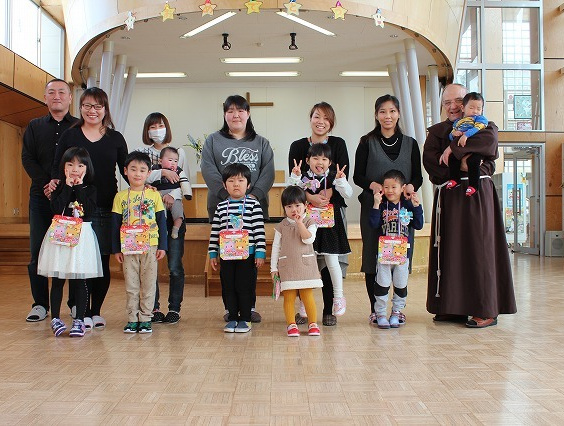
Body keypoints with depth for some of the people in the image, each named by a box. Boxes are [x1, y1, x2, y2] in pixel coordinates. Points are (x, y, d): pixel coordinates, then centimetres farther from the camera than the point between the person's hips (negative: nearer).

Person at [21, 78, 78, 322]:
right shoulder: (35, 127, 16)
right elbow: (27, 158, 6)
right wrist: (46, 184, -10)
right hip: (41, 196, 2)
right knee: (38, 252, 1)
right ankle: (40, 304, 10)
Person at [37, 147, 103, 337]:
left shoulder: (90, 189, 4)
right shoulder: (58, 188, 4)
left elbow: (89, 210, -12)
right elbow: (56, 209, -13)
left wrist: (79, 187, -11)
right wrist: (68, 187, -11)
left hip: (82, 237, 0)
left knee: (80, 281, 2)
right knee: (57, 280, 6)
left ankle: (79, 320, 11)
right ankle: (55, 318, 16)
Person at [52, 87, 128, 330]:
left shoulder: (115, 138, 10)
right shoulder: (69, 136, 8)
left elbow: (126, 170, 11)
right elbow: (57, 168, 7)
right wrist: (55, 181, -15)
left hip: (106, 209, 1)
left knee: (103, 261, 4)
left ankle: (96, 311, 17)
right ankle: (84, 313, 8)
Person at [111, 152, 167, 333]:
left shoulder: (154, 195, 2)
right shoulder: (120, 197, 4)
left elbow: (162, 221, 4)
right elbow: (115, 224, 6)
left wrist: (162, 246, -1)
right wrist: (116, 249, 3)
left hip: (150, 246, -1)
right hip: (128, 248, 1)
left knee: (148, 284, 4)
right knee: (131, 284, 7)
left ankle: (145, 318, 14)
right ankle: (132, 319, 15)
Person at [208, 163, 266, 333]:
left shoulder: (254, 204, -1)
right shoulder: (221, 207, 8)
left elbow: (260, 230, -3)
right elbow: (215, 231, 11)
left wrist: (260, 253, -7)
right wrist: (212, 253, 8)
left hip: (247, 254, -3)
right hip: (226, 255, 3)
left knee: (245, 286, 2)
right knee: (228, 287, 8)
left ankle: (245, 319, 15)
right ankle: (232, 318, 21)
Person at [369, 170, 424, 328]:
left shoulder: (408, 206, 3)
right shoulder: (382, 206, -2)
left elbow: (418, 225, -1)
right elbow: (374, 224, -13)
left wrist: (416, 206, -8)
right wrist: (376, 205, -20)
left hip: (402, 252, 2)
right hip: (384, 252, -2)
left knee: (401, 285, 10)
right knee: (382, 284, 2)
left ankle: (396, 312, 23)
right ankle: (380, 313, 13)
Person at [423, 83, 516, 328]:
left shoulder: (483, 126, 7)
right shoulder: (436, 131, 16)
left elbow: (490, 140, -19)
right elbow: (429, 159, -2)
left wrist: (454, 148, -16)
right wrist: (459, 166, -14)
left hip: (477, 195, -4)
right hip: (448, 197, 4)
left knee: (477, 249, -4)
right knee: (449, 250, 3)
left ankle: (485, 310, 1)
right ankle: (452, 307, 9)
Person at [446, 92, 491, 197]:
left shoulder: (481, 119, 8)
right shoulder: (457, 122, 25)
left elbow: (477, 129, -11)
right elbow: (451, 135, 21)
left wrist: (466, 135, -26)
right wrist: (453, 134, -3)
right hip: (460, 148, 5)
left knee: (472, 161, -29)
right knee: (452, 158, -20)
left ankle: (473, 185, -21)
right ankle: (454, 179, -8)